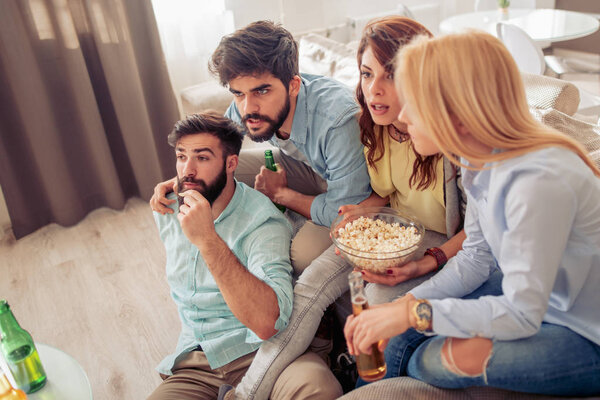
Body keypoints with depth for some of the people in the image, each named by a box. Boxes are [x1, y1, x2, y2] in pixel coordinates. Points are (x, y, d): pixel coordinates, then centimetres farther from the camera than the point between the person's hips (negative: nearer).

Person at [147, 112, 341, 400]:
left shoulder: (262, 222, -18)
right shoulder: (166, 211, 4)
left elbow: (267, 323, -32)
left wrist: (207, 239, -34)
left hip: (259, 351, -5)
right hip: (194, 360, 6)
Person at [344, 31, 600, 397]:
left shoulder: (539, 182, -35)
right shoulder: (480, 159, -8)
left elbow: (521, 315, -29)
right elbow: (476, 259, 0)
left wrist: (413, 313, -24)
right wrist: (403, 304, -11)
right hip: (531, 297, 7)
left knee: (443, 360, -18)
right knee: (401, 332, -2)